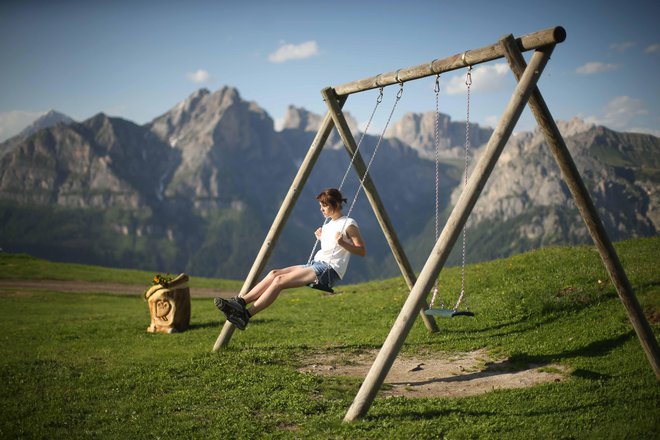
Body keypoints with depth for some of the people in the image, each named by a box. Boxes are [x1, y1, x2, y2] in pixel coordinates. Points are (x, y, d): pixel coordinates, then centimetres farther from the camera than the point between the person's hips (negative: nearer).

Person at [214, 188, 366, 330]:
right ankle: (239, 302, -20)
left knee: (280, 280, -22)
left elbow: (362, 251, -6)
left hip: (329, 270, -9)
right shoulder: (328, 224, 21)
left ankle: (245, 315, -27)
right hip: (316, 264, 9)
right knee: (274, 273, -11)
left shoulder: (349, 224, -4)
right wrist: (321, 238, 16)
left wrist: (342, 243, -20)